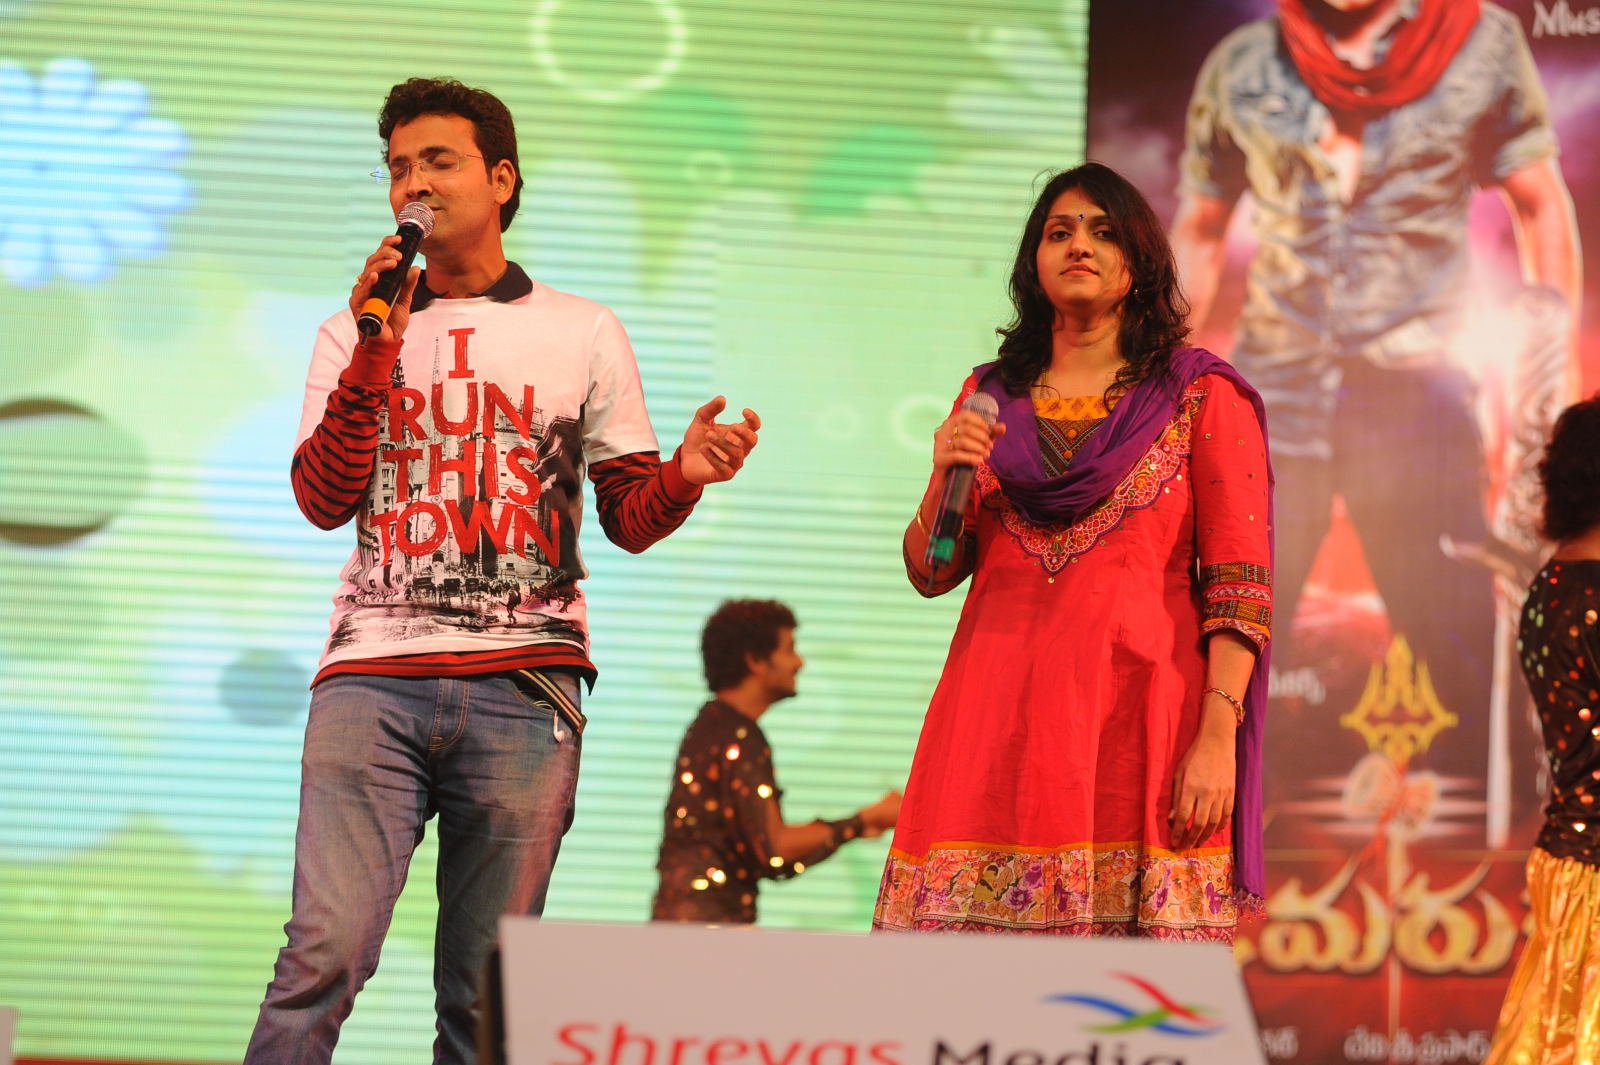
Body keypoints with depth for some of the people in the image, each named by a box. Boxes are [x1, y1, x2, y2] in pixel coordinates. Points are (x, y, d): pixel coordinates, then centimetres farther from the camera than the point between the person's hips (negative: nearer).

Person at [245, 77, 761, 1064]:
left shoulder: (583, 335, 14)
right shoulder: (356, 335, 15)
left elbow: (630, 517, 12)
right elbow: (323, 499, 3)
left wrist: (684, 476, -11)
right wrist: (377, 352, -6)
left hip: (525, 684, 0)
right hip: (375, 676, 0)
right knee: (325, 953, -17)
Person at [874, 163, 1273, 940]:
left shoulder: (1201, 395, 7)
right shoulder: (991, 396, 18)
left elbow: (1238, 584, -1)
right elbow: (931, 571, 18)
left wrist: (1217, 737, -13)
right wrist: (945, 478, -2)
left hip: (1136, 712, -3)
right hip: (999, 715, 3)